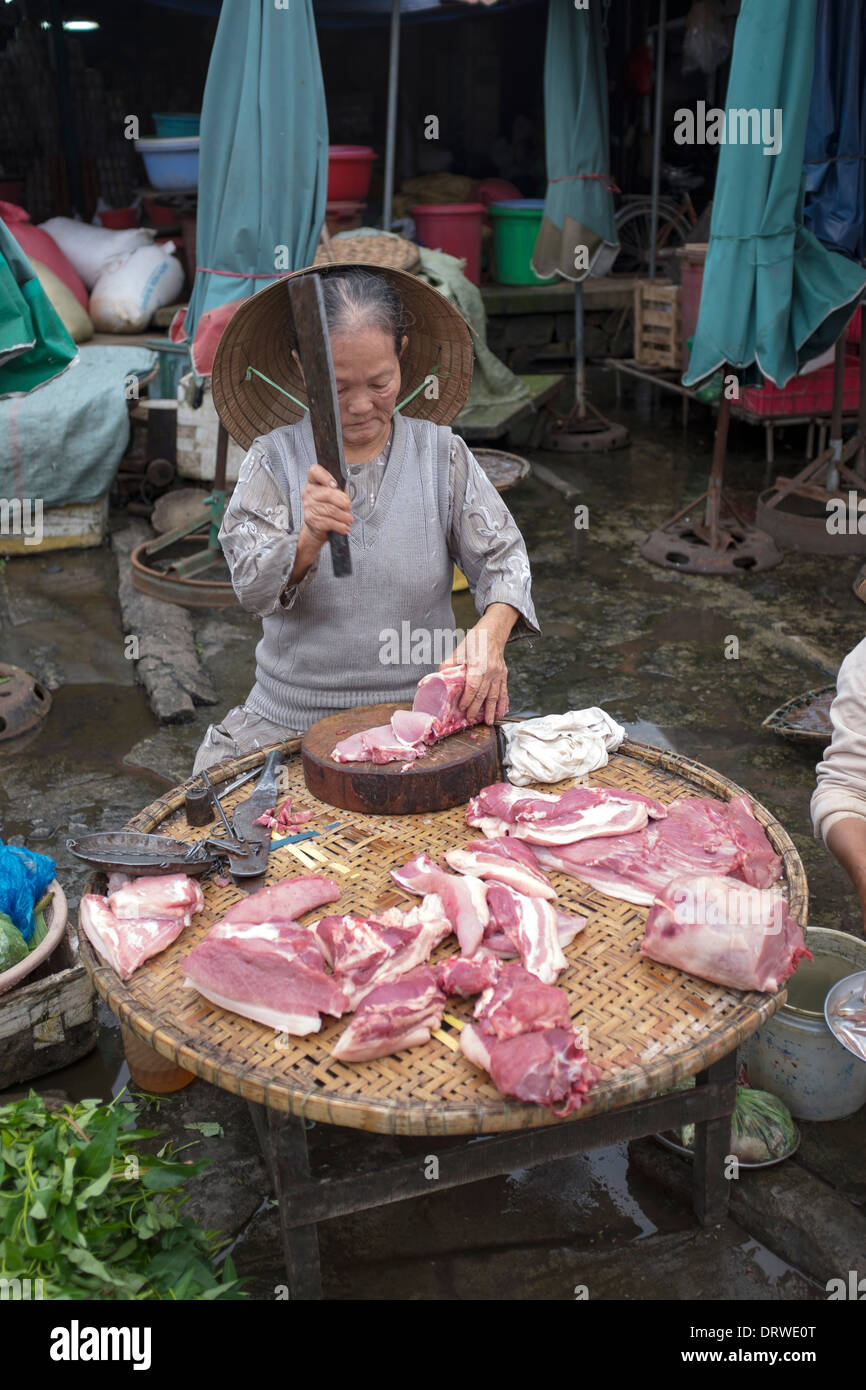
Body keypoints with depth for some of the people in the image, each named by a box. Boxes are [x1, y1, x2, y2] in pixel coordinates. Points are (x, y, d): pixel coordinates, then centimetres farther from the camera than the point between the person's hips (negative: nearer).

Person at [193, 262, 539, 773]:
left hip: (421, 707, 0)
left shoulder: (441, 453, 2)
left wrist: (491, 631, -22)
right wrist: (309, 541, -32)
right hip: (293, 713, 0)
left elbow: (503, 556, 0)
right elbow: (253, 589, -10)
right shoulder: (273, 458, -2)